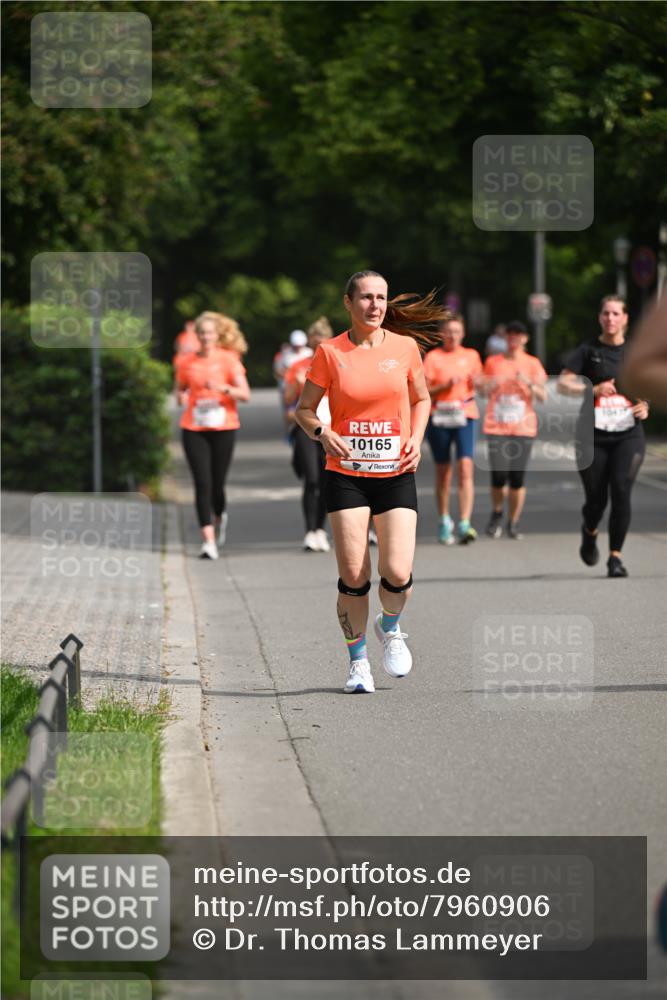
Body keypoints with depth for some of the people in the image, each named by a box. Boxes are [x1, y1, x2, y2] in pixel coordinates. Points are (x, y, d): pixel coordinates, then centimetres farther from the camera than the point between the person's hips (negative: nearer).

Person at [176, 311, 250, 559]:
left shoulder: (228, 359, 1)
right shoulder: (188, 363, 7)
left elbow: (244, 394, -5)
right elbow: (181, 389, 24)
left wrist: (223, 388, -22)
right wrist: (183, 397, 1)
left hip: (223, 428, -1)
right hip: (194, 429, 1)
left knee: (217, 484, 1)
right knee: (202, 483, -10)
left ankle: (220, 515, 37)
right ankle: (208, 540, -11)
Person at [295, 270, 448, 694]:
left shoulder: (405, 347, 2)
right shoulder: (330, 353, -3)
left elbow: (422, 398, 17)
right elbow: (304, 408, 6)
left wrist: (416, 439, 0)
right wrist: (322, 432, -15)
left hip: (396, 473, 1)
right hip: (346, 475, -1)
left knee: (398, 574, -11)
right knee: (353, 577, -5)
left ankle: (390, 629, 23)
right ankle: (358, 661, 14)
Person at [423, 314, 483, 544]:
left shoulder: (471, 356, 9)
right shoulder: (433, 357, 1)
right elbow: (423, 391, -3)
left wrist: (476, 383, -1)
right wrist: (445, 386, -18)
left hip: (465, 415, 1)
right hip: (438, 417, -1)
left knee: (466, 468, -15)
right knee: (443, 472, 7)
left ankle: (464, 524, -20)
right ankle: (444, 522, 23)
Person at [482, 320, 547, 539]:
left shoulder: (533, 364, 7)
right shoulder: (493, 362, 10)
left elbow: (542, 397, 0)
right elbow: (484, 392, 19)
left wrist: (529, 383, -17)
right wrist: (489, 386, -3)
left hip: (523, 428, 0)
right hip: (497, 426, 0)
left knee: (518, 478, -4)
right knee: (499, 475, -11)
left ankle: (513, 523, 10)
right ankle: (497, 514, 16)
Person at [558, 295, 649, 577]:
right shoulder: (588, 351, 2)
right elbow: (563, 385, -4)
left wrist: (645, 404, 2)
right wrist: (593, 390, -20)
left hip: (628, 436, 1)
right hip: (593, 436, -1)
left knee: (621, 491, -17)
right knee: (596, 499, 2)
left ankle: (615, 555, -8)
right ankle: (589, 532, 38)